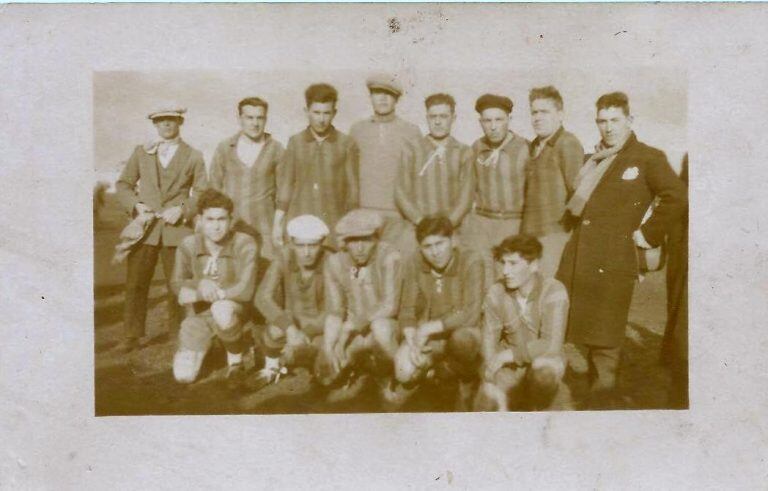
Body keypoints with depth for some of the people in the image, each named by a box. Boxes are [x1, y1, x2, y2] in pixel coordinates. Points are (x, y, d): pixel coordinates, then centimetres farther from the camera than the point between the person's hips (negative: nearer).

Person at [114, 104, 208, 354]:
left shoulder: (193, 156, 8)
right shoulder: (141, 152, 14)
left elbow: (202, 193, 6)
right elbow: (123, 184, 15)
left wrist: (183, 210, -10)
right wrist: (135, 205, -4)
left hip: (177, 230, -1)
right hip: (145, 228, 2)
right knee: (135, 284, -1)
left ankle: (178, 334, 17)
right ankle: (132, 335, 8)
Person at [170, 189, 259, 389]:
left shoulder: (245, 244, -17)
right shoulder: (188, 245, -6)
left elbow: (245, 290, -24)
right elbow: (178, 285, 1)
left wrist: (201, 293, -20)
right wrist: (200, 284, -22)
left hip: (232, 308, -3)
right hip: (198, 314, 4)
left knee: (221, 309, -41)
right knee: (183, 375, -9)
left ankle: (236, 361, -12)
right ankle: (200, 347, 28)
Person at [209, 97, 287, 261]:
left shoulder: (276, 150, 5)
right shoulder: (224, 149, 7)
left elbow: (284, 190, 6)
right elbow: (214, 189, 10)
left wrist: (277, 224, 1)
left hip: (264, 229, -1)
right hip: (229, 227, 1)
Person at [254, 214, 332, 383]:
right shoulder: (284, 258, -18)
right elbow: (262, 298, -25)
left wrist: (303, 335, -28)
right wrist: (290, 329, -37)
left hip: (319, 325, 0)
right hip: (291, 319, 0)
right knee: (276, 331, -35)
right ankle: (271, 367, 0)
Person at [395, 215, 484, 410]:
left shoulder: (471, 262, -17)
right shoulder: (415, 264, -6)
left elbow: (470, 315, -24)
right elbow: (407, 311, -2)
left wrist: (429, 328, -26)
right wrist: (412, 342, -20)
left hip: (464, 332, -3)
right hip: (427, 336, 3)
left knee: (460, 338, -39)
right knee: (405, 374, -24)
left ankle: (468, 380, -4)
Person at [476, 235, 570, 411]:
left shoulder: (554, 291, -18)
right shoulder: (496, 293, -8)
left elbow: (552, 345, -27)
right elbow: (489, 342, -10)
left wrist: (510, 354, -26)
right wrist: (492, 385, -23)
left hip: (545, 360, -2)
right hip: (510, 366, 2)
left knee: (543, 369, -37)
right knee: (486, 402, -23)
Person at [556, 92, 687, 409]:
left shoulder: (648, 158, -2)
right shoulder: (591, 160, 19)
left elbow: (677, 198, -14)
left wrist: (648, 233, -13)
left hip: (613, 260, -6)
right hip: (576, 257, 6)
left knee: (604, 337, 0)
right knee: (573, 327, 7)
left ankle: (602, 394, 15)